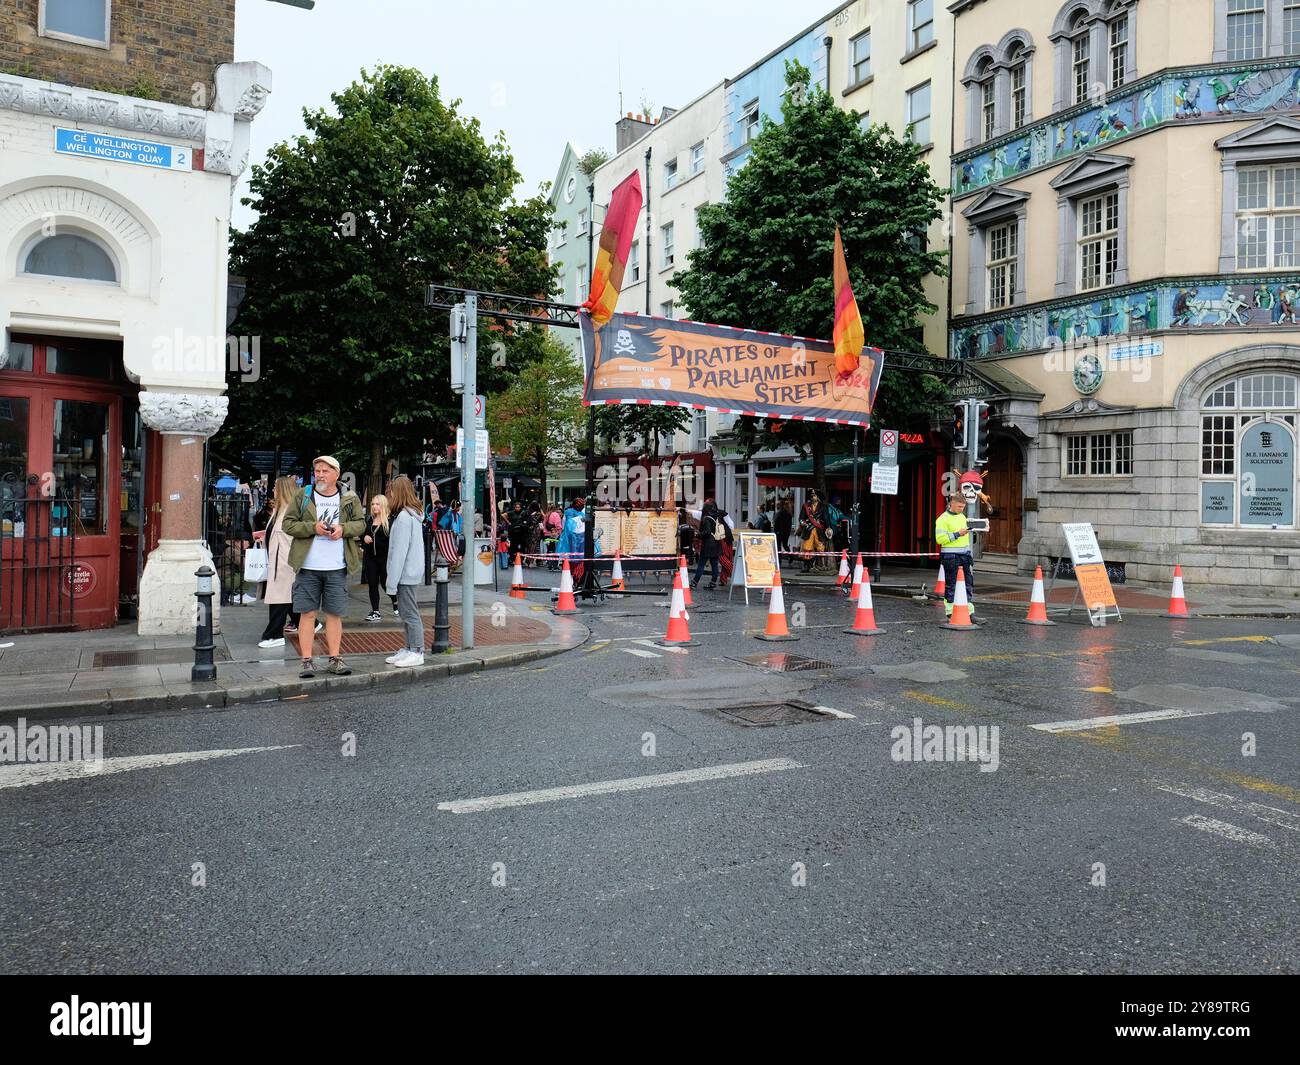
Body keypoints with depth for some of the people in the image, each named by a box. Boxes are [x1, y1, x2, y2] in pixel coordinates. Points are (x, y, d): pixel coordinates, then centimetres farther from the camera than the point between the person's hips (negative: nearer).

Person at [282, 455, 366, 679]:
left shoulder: (350, 498, 5)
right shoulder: (302, 496, 2)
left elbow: (360, 524, 8)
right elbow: (288, 524, 0)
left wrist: (343, 529, -12)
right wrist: (313, 527, -15)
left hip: (337, 568, 1)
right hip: (308, 566, -1)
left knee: (334, 614, 7)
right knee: (307, 613, 2)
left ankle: (334, 659, 15)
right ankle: (306, 661, 7)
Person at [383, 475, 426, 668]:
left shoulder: (403, 517, -17)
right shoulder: (413, 515, 13)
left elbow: (399, 551, -19)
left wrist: (392, 581, -16)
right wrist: (393, 579, 17)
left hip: (405, 574, -10)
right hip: (411, 573, 10)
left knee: (409, 613, -3)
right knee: (407, 612, 15)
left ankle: (417, 652, 3)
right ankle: (409, 649, 23)